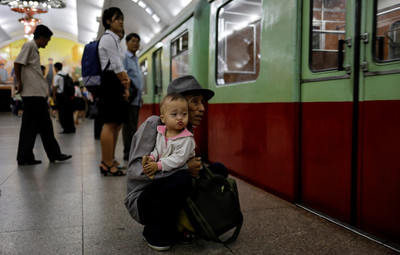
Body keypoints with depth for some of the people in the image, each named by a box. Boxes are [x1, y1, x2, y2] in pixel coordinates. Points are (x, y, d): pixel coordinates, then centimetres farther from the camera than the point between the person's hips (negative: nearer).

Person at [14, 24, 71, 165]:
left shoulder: (34, 48, 21)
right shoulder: (29, 45, -6)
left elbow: (32, 70, 19)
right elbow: (17, 63, -15)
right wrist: (20, 83, -9)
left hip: (34, 94, 9)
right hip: (34, 93, -9)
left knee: (29, 126, 8)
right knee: (45, 125, -1)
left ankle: (24, 157, 11)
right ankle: (54, 154, 8)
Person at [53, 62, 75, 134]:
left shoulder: (57, 76, -7)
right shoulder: (66, 75, 11)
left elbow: (55, 87, -12)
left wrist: (54, 95, -6)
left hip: (60, 95, -6)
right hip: (68, 95, 6)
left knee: (62, 112, -1)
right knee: (69, 111, 10)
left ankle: (66, 129, -3)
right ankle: (72, 128, 13)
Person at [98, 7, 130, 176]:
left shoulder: (115, 41, 25)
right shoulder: (108, 38, -5)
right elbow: (117, 66, -11)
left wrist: (126, 86, 7)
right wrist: (125, 86, -5)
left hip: (116, 85, 10)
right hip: (110, 84, -10)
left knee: (117, 124, 11)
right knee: (110, 124, -11)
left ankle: (109, 161, 19)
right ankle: (107, 164, -9)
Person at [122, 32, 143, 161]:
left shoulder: (136, 59, 22)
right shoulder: (124, 57, -5)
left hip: (136, 98, 9)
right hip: (129, 97, -9)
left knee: (133, 126, 11)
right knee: (129, 126, -7)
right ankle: (128, 153, -2)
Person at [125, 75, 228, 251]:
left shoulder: (187, 130, 3)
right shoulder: (153, 124, -18)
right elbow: (136, 169, -27)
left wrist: (195, 164, -11)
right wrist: (184, 167, -29)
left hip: (168, 191, 7)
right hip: (142, 200, -7)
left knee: (218, 170, -5)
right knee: (180, 179, -35)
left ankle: (176, 227, 2)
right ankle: (154, 232, -7)